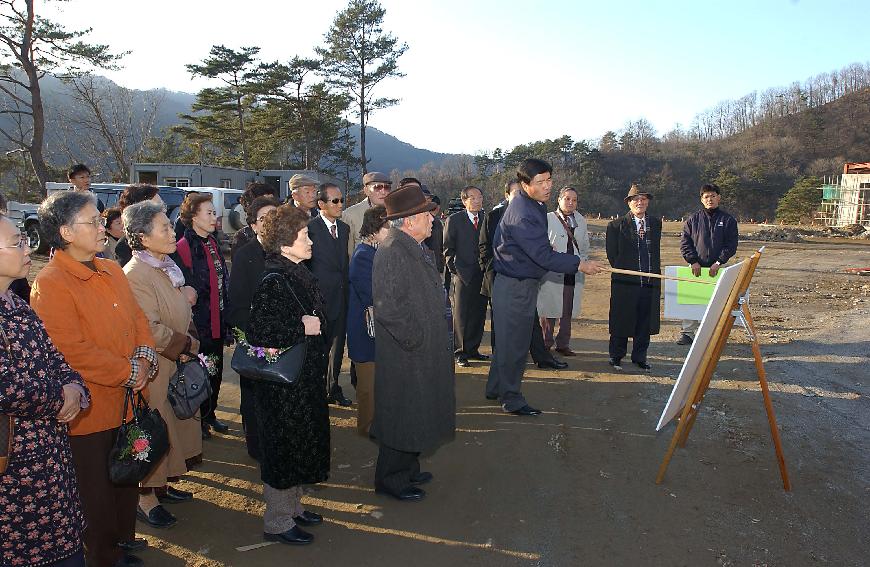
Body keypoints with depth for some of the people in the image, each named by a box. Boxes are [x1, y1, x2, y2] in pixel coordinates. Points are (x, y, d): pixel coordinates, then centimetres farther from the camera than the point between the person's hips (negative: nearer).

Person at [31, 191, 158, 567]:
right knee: (98, 496, 10)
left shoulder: (111, 271, 7)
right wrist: (129, 372, -17)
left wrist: (145, 357, -8)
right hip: (90, 412, -7)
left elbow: (137, 318, 11)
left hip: (127, 402, 8)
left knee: (126, 484, 22)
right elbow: (72, 351, -24)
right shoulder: (50, 285, -18)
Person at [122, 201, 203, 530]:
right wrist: (188, 346, -13)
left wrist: (187, 346, -2)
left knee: (173, 426, 18)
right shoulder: (136, 274, -20)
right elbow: (150, 329, -25)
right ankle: (146, 499, 20)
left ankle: (161, 484, 35)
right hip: (154, 370, -9)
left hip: (176, 364, 9)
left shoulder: (166, 267, 7)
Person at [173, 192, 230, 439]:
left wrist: (225, 316, 9)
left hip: (217, 322, 7)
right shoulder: (182, 249, -15)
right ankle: (196, 421, 21)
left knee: (215, 370, 16)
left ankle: (209, 414, 32)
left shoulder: (213, 244, 10)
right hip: (198, 324, -7)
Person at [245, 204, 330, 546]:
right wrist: (301, 328, -23)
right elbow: (257, 331, -27)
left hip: (305, 377, 9)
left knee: (302, 444, 19)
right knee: (283, 448, 4)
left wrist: (315, 323, 3)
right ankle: (276, 523, 22)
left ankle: (292, 507, 37)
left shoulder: (299, 274, 7)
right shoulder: (273, 281, -21)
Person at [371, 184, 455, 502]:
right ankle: (391, 479, 21)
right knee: (403, 416, 4)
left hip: (426, 352, 10)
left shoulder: (417, 250, 9)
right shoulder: (392, 252, -21)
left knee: (417, 414, 20)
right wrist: (416, 339, -19)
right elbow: (387, 307, -26)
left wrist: (437, 338, 14)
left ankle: (408, 469, 36)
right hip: (405, 356, -10)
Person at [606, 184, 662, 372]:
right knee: (621, 321, 4)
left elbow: (656, 252, 17)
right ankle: (615, 357, 18)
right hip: (625, 282, -4)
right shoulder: (616, 225, -3)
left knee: (645, 322, 10)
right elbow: (612, 253, -1)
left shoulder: (656, 224, 12)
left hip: (650, 282, 4)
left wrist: (656, 273, 11)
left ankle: (640, 357, 23)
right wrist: (622, 270, -2)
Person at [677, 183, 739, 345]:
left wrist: (718, 262, -10)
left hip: (717, 268, -1)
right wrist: (693, 261, -7)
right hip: (696, 267, 1)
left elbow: (731, 245, 0)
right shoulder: (693, 220, 8)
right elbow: (684, 243, 5)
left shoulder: (728, 220, 5)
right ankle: (688, 332, 6)